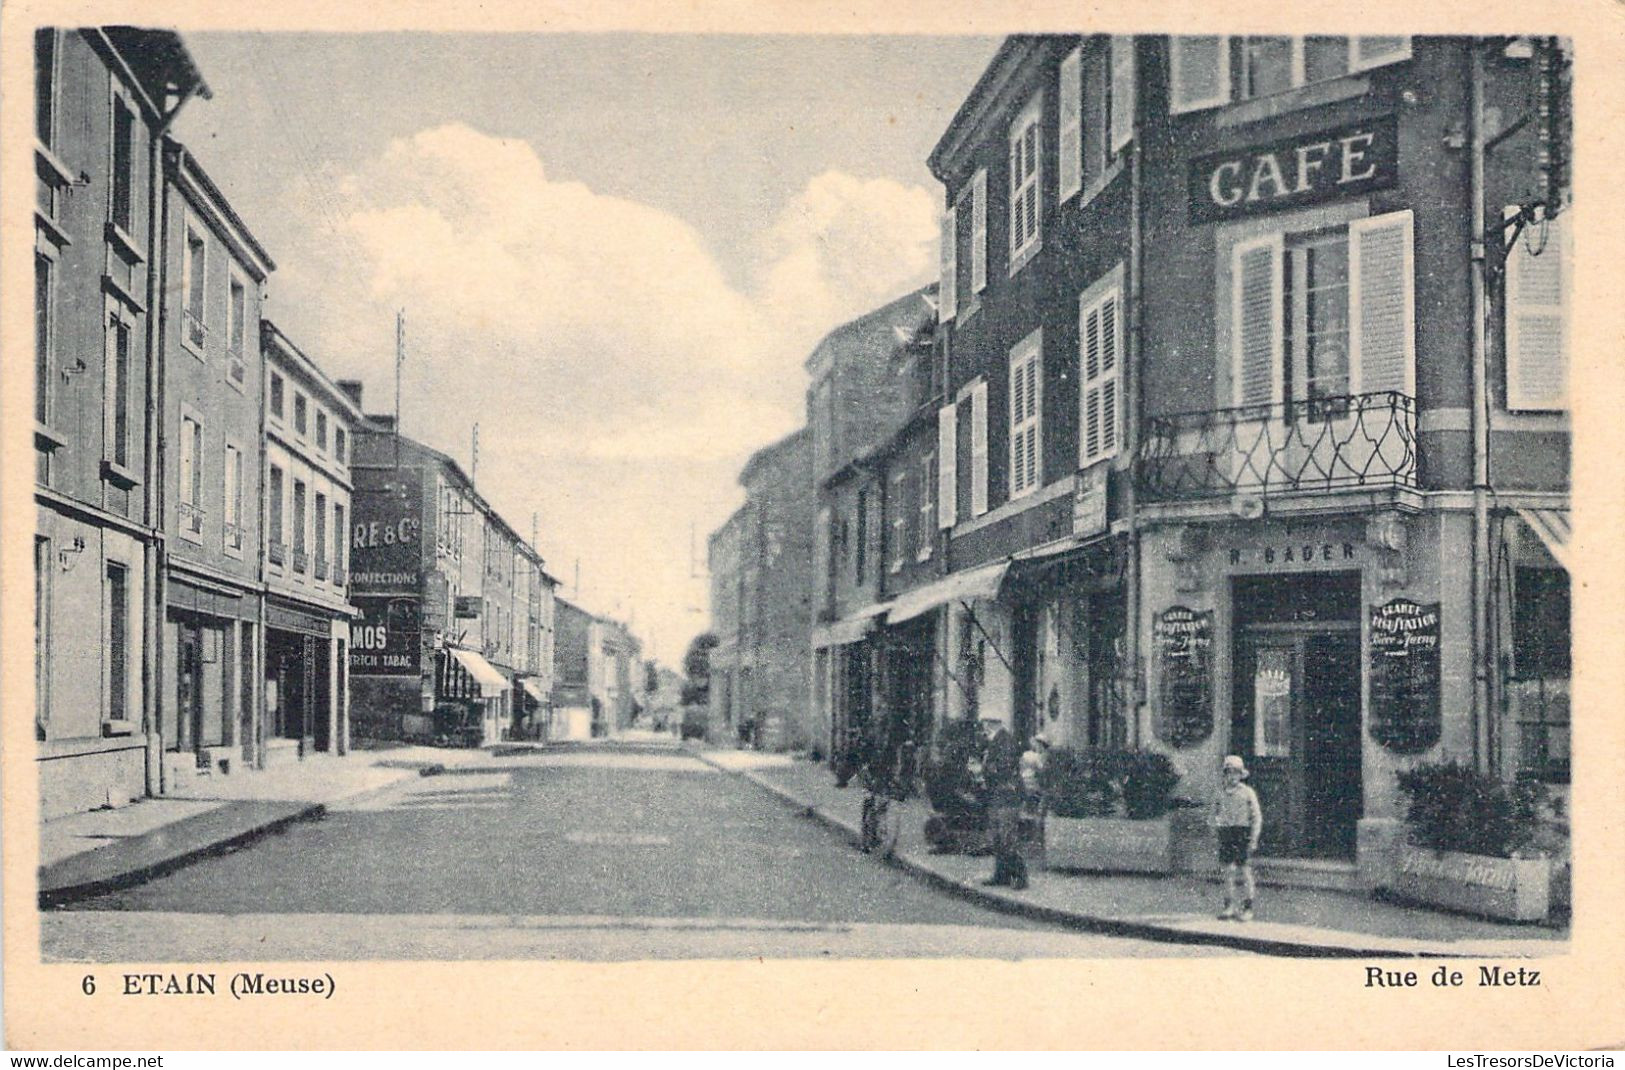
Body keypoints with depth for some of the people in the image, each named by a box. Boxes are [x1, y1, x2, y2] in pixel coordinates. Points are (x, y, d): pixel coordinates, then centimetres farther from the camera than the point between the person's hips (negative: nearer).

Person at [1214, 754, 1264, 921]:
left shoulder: (1248, 793, -1)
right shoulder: (1221, 792, 10)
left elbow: (1257, 817, -1)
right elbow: (1215, 812, 22)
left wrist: (1254, 839, -7)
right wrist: (1217, 819, 1)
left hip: (1243, 833, -3)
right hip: (1226, 833, 3)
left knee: (1244, 871, -1)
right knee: (1228, 870, 2)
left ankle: (1247, 908, 6)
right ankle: (1229, 906, 7)